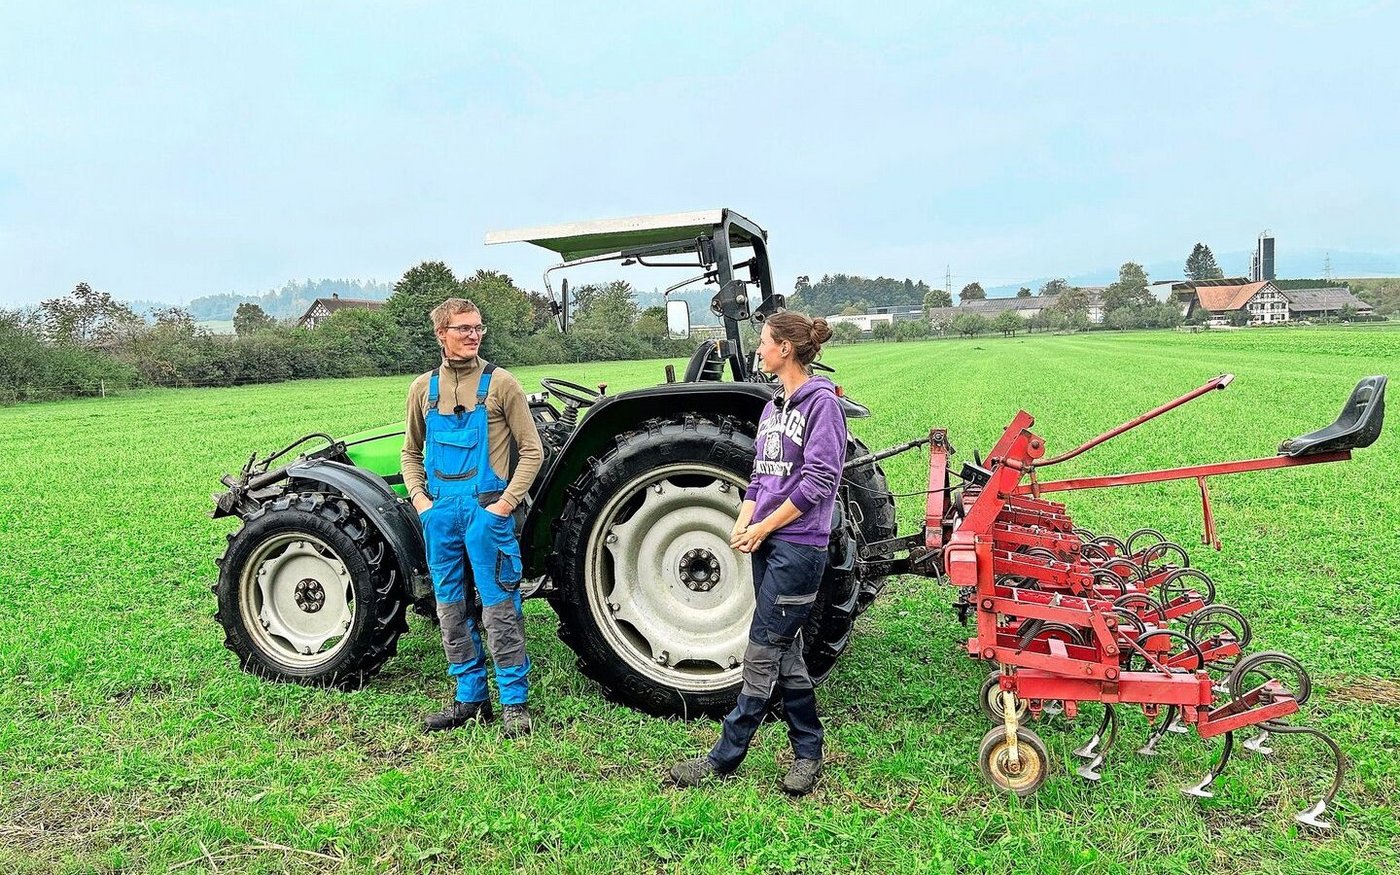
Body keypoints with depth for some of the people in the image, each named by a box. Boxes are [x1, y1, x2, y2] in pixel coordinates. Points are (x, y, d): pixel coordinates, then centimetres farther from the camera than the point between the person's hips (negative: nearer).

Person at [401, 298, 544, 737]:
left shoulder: (500, 383, -4)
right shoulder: (424, 388, 9)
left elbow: (531, 451, -2)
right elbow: (411, 452, 20)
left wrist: (507, 502, -10)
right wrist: (419, 497, 5)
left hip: (487, 511, -5)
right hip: (440, 514, 5)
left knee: (499, 609, -2)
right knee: (452, 610, 11)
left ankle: (515, 702, 9)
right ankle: (470, 697, 24)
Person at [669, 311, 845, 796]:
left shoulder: (821, 402, -9)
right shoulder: (774, 407, 16)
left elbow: (818, 483, -15)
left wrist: (762, 529, -12)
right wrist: (743, 523, 1)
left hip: (798, 546, -8)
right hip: (767, 543, 9)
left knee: (763, 654, -2)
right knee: (784, 651, 12)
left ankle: (725, 757, 6)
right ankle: (808, 752, 23)